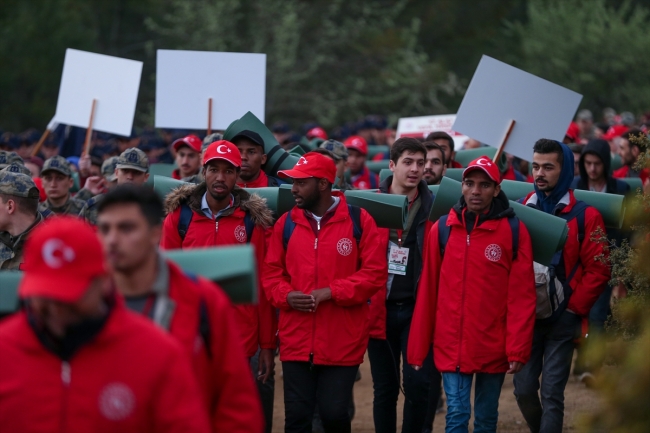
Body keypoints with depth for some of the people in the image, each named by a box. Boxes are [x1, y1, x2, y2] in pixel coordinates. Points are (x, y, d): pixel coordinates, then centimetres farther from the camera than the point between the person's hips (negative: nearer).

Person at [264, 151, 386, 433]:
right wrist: (286, 295, -10)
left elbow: (375, 273, -6)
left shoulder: (359, 221, -3)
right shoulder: (286, 223, 7)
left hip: (343, 342, -3)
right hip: (296, 340, 3)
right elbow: (271, 272, 12)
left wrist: (329, 292, -15)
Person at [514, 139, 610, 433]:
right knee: (524, 388, 4)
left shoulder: (585, 215, -5)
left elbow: (598, 269, -7)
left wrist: (574, 308, -9)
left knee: (551, 393, -4)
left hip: (563, 318, -3)